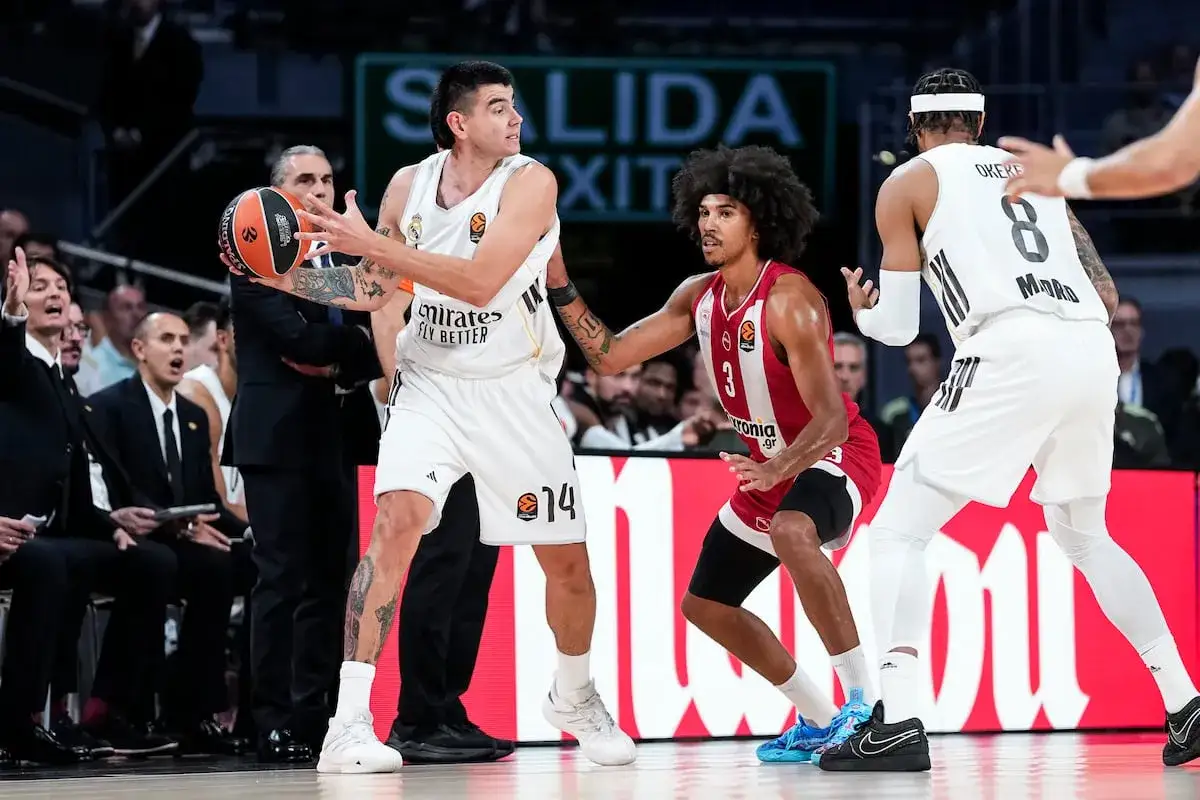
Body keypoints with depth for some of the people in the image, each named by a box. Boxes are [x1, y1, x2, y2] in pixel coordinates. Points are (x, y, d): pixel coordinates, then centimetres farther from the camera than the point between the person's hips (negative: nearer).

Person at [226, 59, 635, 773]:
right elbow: (371, 291, 11)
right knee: (397, 519, -22)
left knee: (568, 560, 6)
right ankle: (350, 724, -23)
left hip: (515, 391, -1)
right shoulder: (409, 185, -1)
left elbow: (479, 281, -26)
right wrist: (283, 277, -4)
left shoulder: (530, 182, -14)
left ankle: (575, 697, 37)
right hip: (431, 384, 1)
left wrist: (372, 245, -29)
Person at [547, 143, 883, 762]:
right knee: (705, 603, 13)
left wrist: (777, 470, -47)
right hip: (771, 465, 10)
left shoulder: (789, 300, -25)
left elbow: (831, 417, -31)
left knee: (792, 532, -41)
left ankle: (868, 703, -35)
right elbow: (610, 356, 2)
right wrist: (560, 287, -9)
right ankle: (819, 720, 25)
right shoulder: (698, 297, -1)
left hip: (836, 454, -9)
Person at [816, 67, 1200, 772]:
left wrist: (862, 311, 34)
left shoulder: (908, 184, 14)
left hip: (1012, 353, -6)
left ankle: (898, 723, -14)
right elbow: (1107, 295, 22)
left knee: (900, 529, 2)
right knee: (1085, 537, 26)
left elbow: (898, 326, 12)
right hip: (1095, 356, 6)